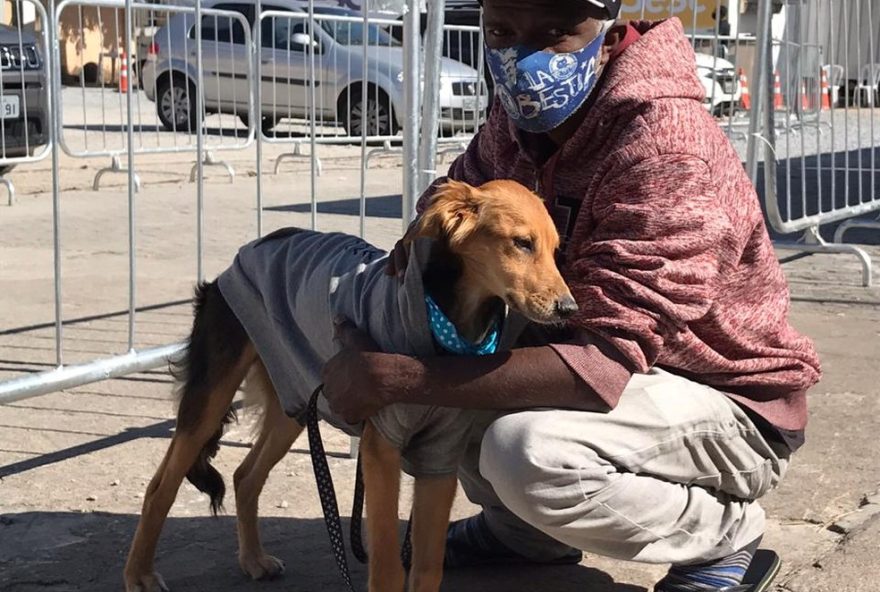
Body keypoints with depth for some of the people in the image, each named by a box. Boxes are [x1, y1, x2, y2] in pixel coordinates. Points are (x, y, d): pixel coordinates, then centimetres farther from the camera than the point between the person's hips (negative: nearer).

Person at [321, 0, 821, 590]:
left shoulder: (663, 146, -30)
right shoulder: (524, 112, -6)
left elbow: (609, 359, -36)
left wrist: (392, 379, -37)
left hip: (730, 403, -8)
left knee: (527, 450, -34)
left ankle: (725, 533, -5)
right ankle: (523, 525, 17)